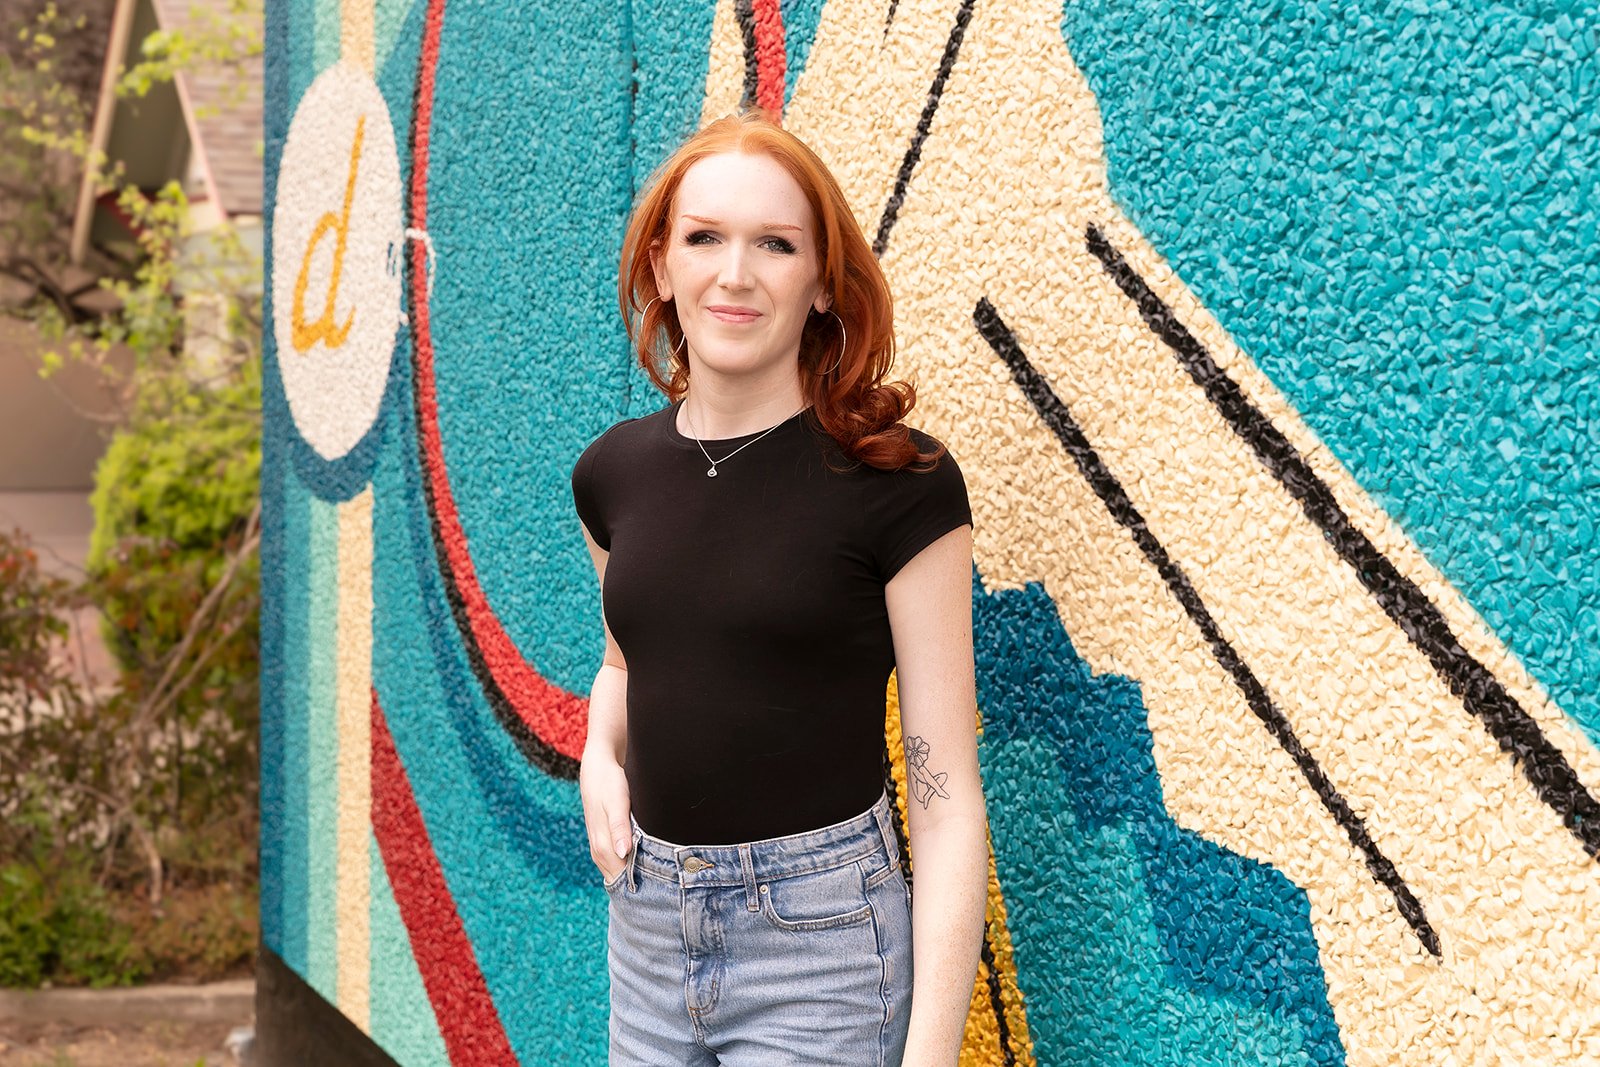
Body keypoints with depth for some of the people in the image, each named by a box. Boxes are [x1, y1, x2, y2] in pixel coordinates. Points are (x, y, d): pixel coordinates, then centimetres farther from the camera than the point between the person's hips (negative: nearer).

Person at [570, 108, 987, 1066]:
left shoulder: (901, 484, -12)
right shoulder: (614, 472, 3)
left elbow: (946, 792, -13)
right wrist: (601, 756, 2)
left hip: (820, 947, -5)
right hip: (646, 924, 5)